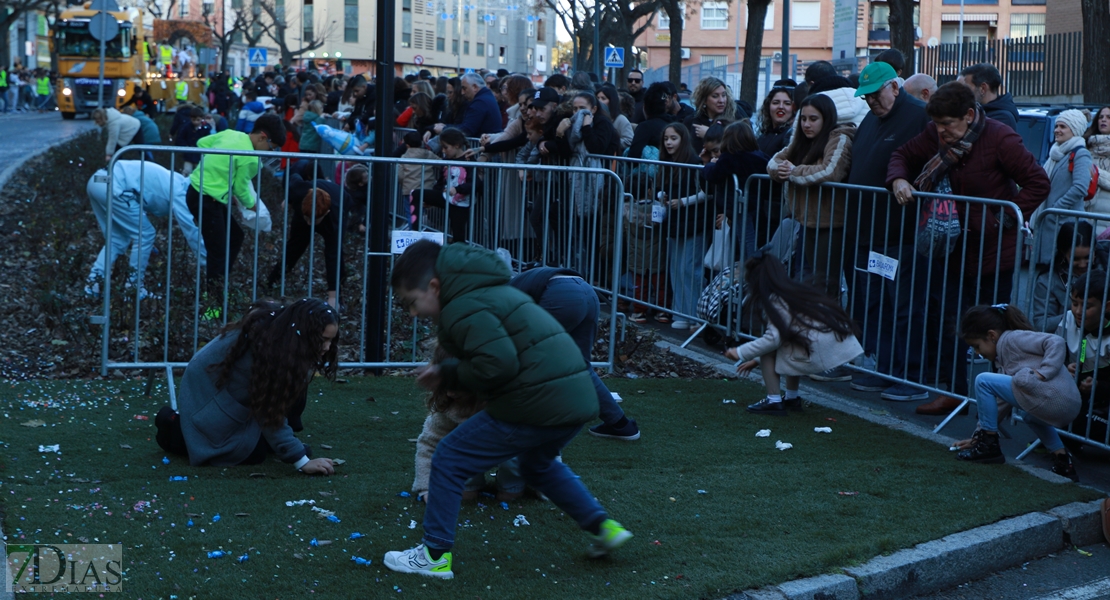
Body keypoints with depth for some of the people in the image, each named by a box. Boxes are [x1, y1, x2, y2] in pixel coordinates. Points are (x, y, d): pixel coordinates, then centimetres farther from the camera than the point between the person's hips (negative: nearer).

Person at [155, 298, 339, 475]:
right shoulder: (264, 346, -37)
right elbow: (270, 412, -34)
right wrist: (302, 462, -35)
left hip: (238, 390, 8)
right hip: (209, 390, -8)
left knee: (295, 385, -11)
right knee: (253, 454, -11)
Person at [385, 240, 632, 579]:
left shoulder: (462, 307, -10)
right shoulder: (487, 291, 22)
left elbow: (497, 363, -23)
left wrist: (452, 374, -3)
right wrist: (445, 375, 16)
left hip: (535, 406, -10)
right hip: (577, 399, 10)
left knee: (449, 461, 3)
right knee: (538, 465, 36)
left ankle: (435, 556, 10)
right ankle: (603, 528, 32)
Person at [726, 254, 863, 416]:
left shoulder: (774, 301, -3)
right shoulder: (797, 291, 23)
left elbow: (773, 339, -10)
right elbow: (780, 335, 30)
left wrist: (741, 352, 2)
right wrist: (757, 360, 34)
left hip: (819, 354, -9)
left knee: (769, 352, 8)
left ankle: (774, 401, 5)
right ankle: (792, 398, 33)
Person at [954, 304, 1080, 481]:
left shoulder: (1013, 338, -3)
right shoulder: (1003, 358, 25)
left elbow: (1057, 342, -15)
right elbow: (1001, 401, 29)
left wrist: (1043, 372, -21)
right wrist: (978, 433, 28)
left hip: (1055, 399, -11)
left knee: (982, 381, -8)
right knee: (1030, 417, 45)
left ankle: (989, 446, 0)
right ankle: (1063, 461, 32)